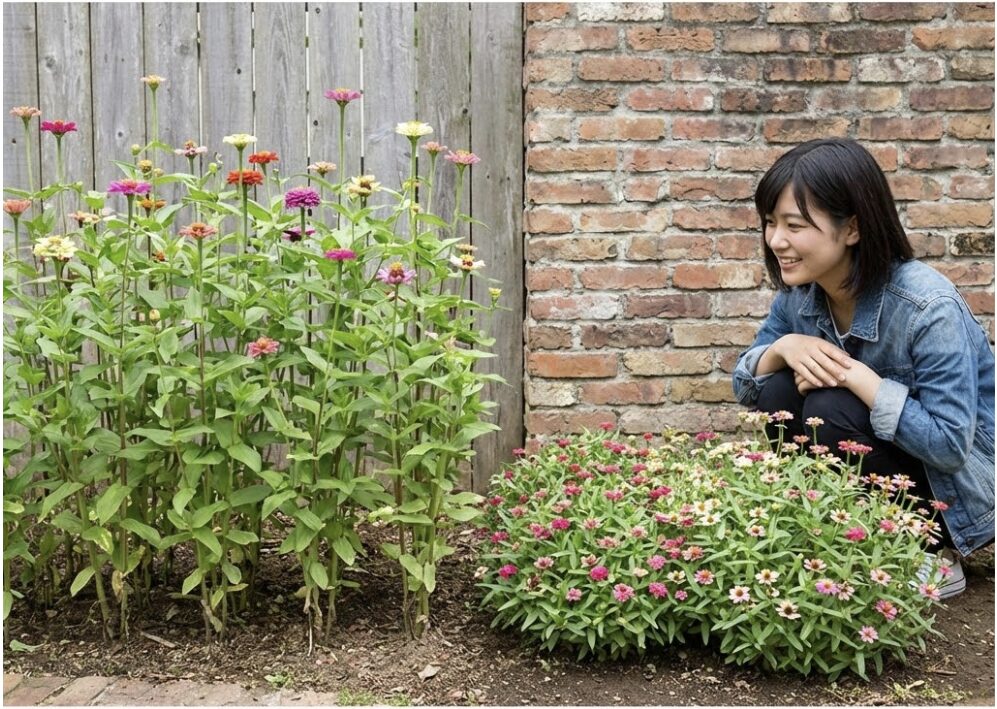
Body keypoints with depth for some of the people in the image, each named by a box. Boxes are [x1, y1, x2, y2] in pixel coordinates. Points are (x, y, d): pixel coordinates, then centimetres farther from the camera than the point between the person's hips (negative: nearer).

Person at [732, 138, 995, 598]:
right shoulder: (797, 294, -8)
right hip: (883, 456, 6)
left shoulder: (929, 309, -28)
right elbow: (744, 387, 0)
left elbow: (950, 445, -30)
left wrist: (857, 375, -32)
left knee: (832, 411, -29)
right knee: (780, 392, -18)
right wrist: (783, 348, -21)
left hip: (958, 481, -5)